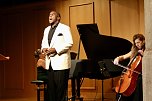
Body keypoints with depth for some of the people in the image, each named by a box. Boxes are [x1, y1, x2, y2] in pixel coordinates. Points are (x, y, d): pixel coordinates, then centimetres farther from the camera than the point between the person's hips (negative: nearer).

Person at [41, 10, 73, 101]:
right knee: (51, 88, 10)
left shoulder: (65, 28, -3)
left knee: (61, 88, -5)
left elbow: (69, 43, -11)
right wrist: (43, 48, -1)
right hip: (49, 63, 7)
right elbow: (44, 43, 23)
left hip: (61, 63, -7)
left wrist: (55, 49, -18)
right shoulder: (46, 30, 21)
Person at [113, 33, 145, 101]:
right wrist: (118, 58, -2)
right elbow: (123, 57, 18)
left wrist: (143, 54, -15)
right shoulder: (134, 51, 18)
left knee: (138, 82, -34)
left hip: (142, 74, -5)